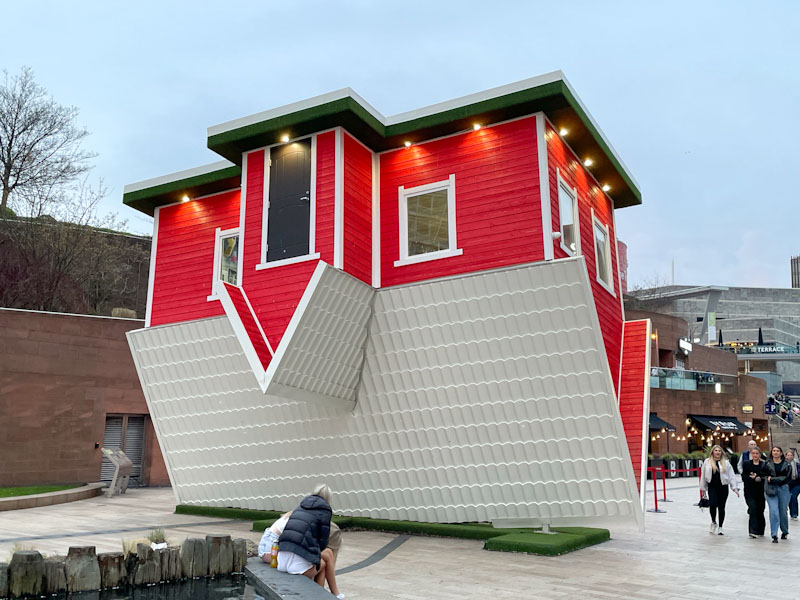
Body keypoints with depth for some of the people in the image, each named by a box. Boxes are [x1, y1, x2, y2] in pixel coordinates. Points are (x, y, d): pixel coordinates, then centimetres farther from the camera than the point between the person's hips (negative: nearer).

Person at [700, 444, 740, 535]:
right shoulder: (707, 462, 3)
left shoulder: (726, 463, 4)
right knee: (712, 504, -16)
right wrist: (703, 489, 7)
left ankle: (720, 527, 20)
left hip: (723, 487, 1)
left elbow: (731, 476, 3)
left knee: (721, 507, 5)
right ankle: (713, 522, 11)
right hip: (712, 487, -1)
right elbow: (703, 476, 7)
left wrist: (735, 487, -7)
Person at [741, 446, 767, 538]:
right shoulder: (746, 464, 5)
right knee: (753, 509, -14)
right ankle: (753, 530, -13)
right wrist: (754, 479, -16)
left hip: (761, 492, 1)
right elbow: (744, 477, -2)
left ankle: (760, 530, 25)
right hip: (750, 491, -1)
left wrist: (758, 478, -16)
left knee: (760, 511, 7)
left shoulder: (764, 465, 5)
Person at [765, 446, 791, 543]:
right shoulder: (767, 463, 5)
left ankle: (785, 532, 32)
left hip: (783, 489, 1)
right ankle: (774, 535, -8)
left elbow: (786, 478, -5)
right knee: (773, 511, -10)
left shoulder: (786, 464, 3)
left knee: (783, 512, 9)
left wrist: (772, 479, -11)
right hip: (771, 490, -1)